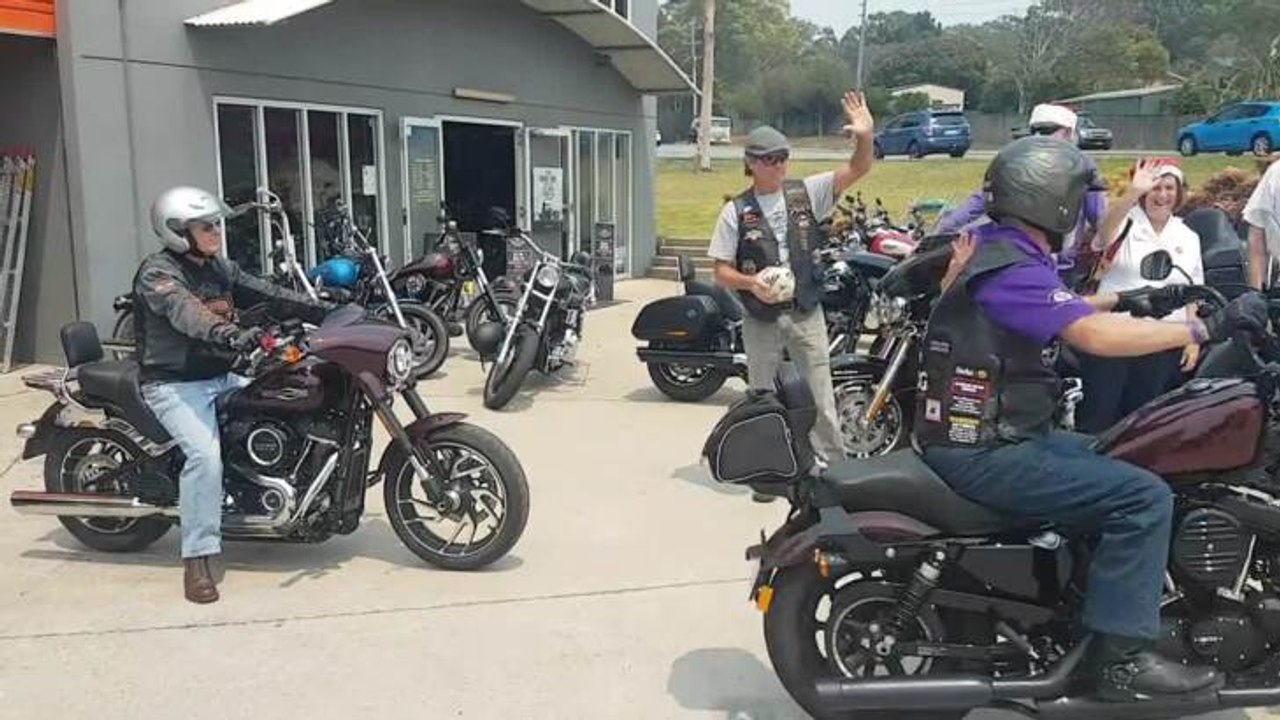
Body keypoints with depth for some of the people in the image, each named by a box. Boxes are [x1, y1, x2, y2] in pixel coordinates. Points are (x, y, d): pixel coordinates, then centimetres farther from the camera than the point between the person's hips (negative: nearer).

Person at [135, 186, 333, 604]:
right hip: (175, 384, -8)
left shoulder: (219, 268, 12)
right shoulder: (157, 272, -13)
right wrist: (232, 336, -52)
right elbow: (185, 314, -33)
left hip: (221, 377, 8)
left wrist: (328, 312, -8)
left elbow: (268, 294, 4)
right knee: (206, 455, -29)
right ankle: (197, 561, -23)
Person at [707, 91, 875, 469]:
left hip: (806, 313, 1)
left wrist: (865, 136, -26)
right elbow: (721, 270, -3)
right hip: (761, 320, -1)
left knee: (821, 398, 4)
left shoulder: (806, 193, 1)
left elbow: (857, 169, -6)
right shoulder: (736, 211, -3)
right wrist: (750, 283, -23)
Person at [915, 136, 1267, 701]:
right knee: (1145, 497, -14)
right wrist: (1206, 328, -22)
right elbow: (1097, 336, -30)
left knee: (1106, 460, 25)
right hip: (984, 454, -11)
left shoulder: (997, 248, 11)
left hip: (985, 434, 11)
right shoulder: (1011, 269, -21)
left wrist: (1129, 300, 22)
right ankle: (1119, 656, -7)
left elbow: (1061, 309, 29)